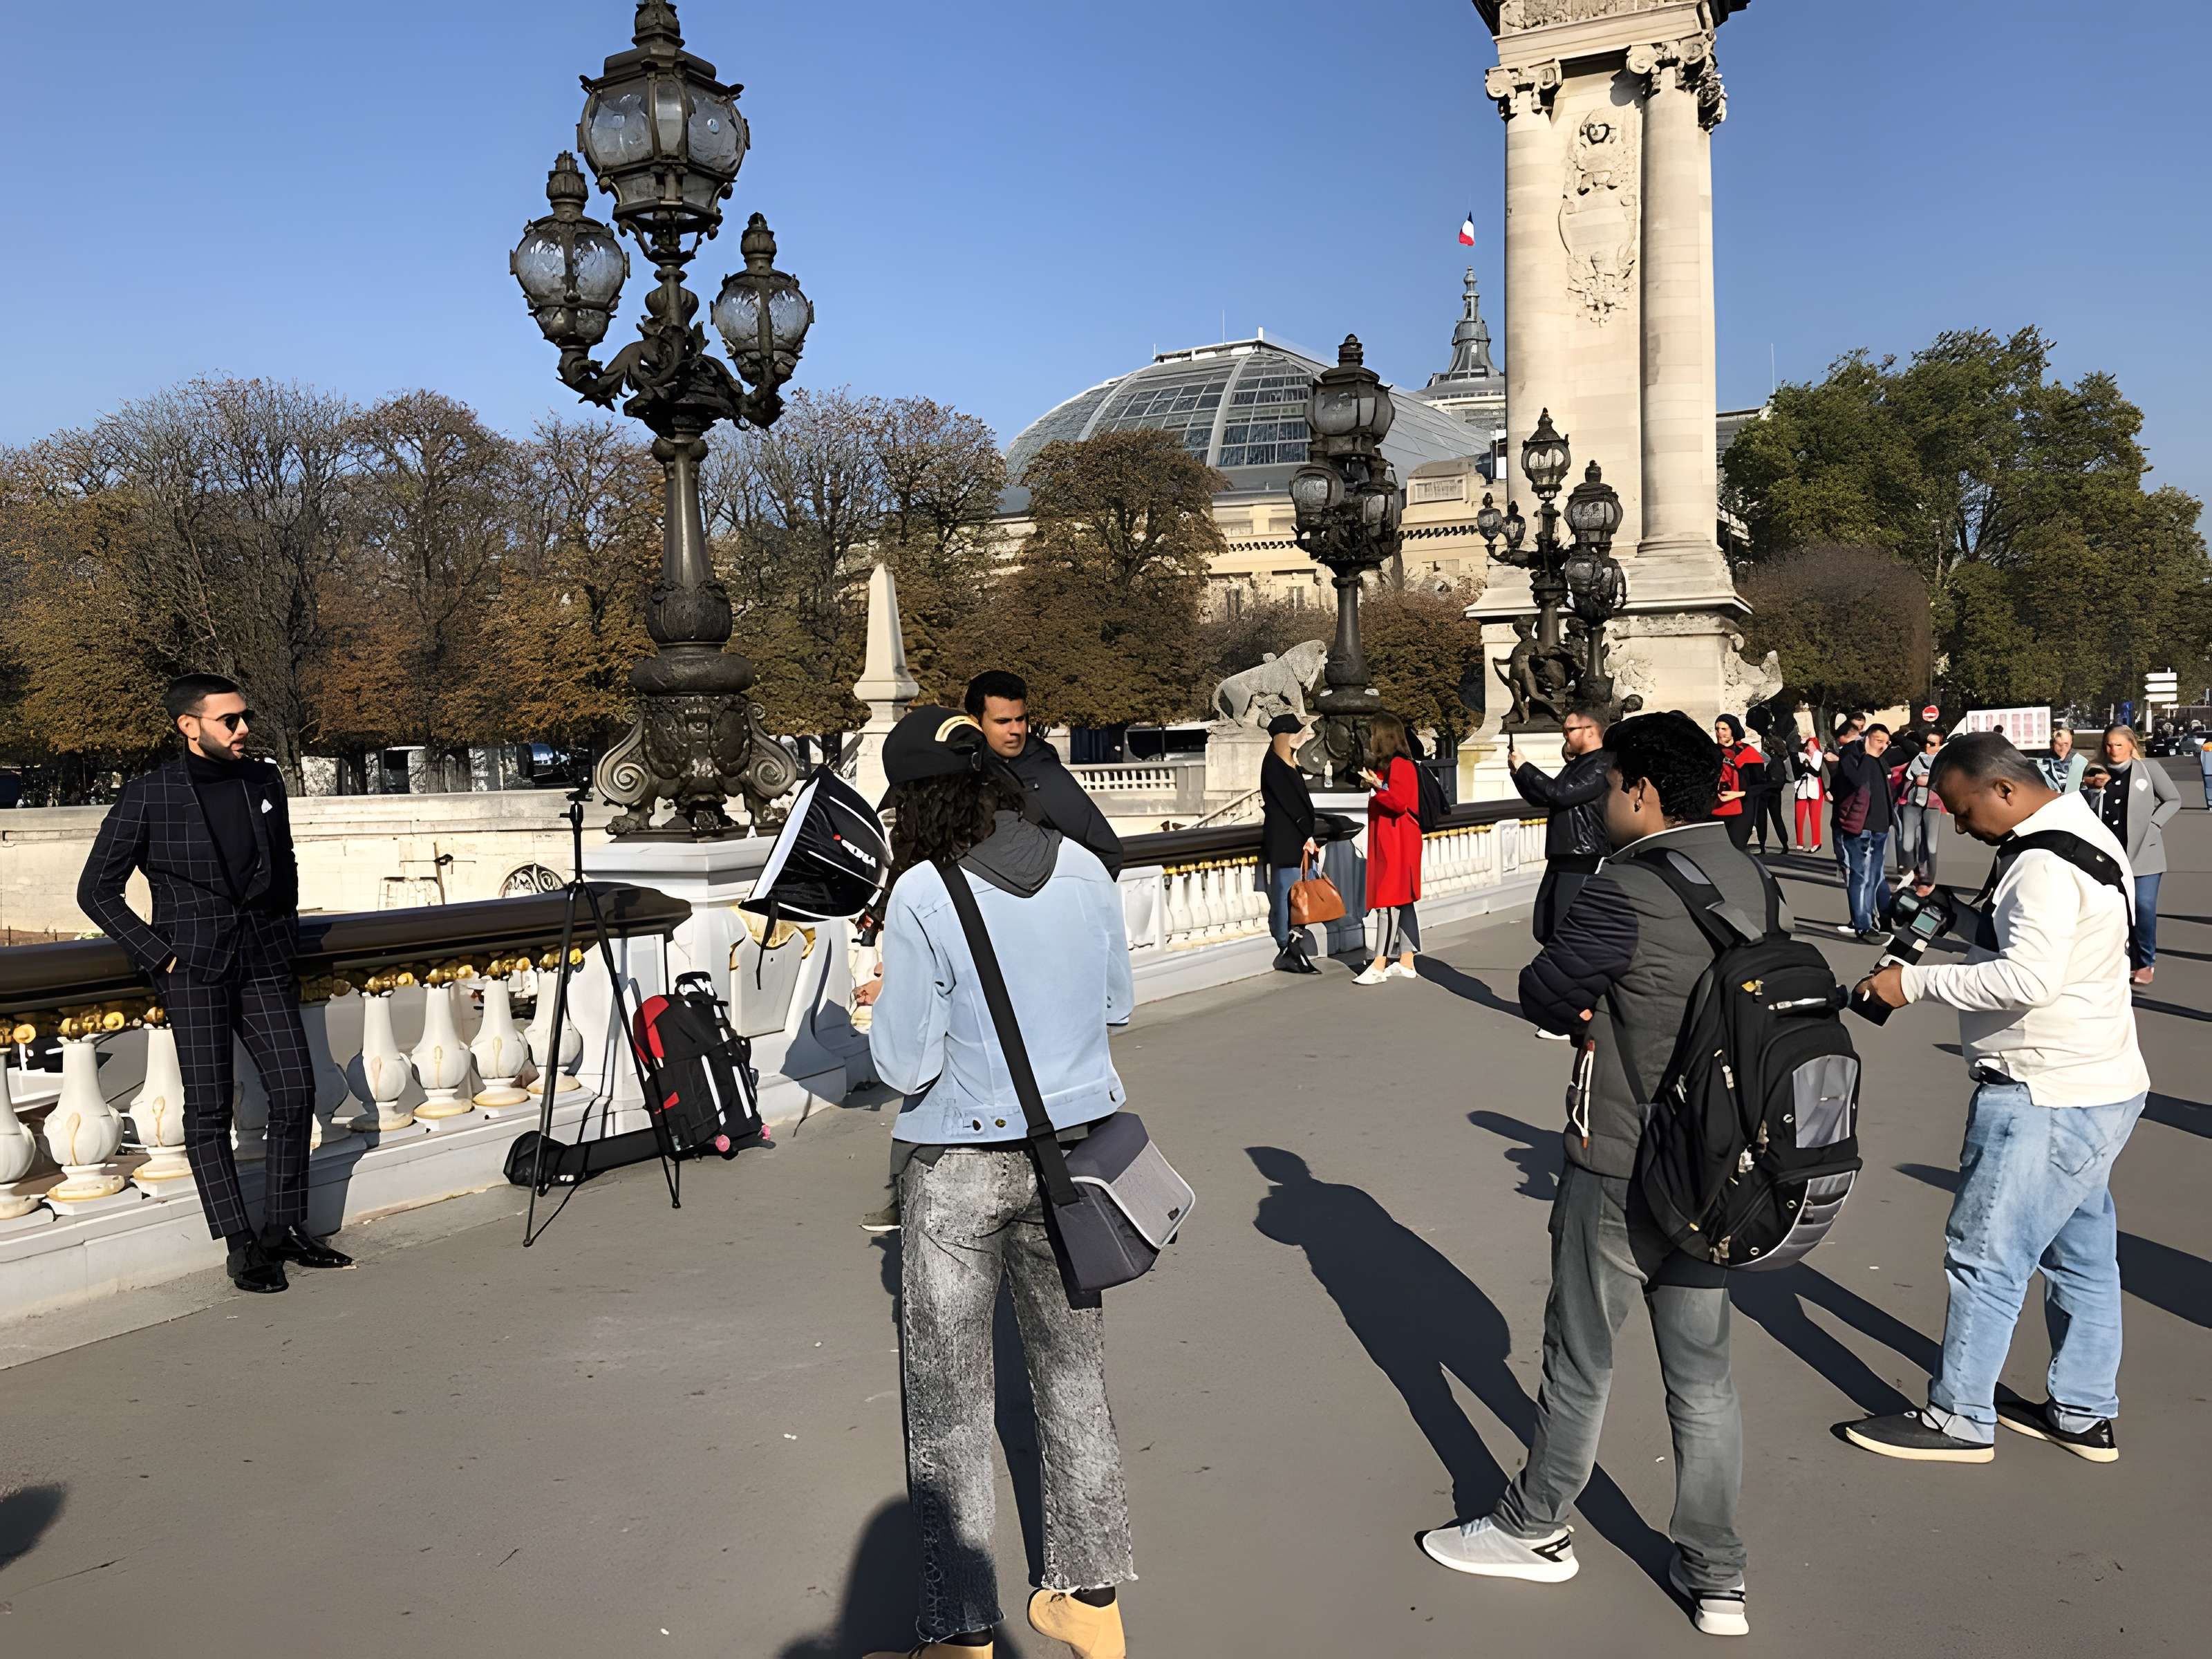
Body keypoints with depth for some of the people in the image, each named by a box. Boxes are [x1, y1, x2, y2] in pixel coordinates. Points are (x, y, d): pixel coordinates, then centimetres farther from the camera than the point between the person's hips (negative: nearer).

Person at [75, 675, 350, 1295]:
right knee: (209, 1109, -1)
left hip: (264, 964, 4)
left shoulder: (265, 782, 8)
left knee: (296, 1091, 0)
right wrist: (157, 953, -6)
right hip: (194, 970, -4)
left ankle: (284, 1230, 13)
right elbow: (96, 889, 0)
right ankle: (241, 1245, 6)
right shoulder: (147, 796, -5)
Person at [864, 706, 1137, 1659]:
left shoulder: (923, 896, -18)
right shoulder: (1081, 867, -2)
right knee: (1074, 1378, 18)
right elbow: (1117, 1003, 9)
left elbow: (907, 1066, -15)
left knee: (948, 1406, 10)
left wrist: (884, 1009, 3)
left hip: (962, 1166, -5)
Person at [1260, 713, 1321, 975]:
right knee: (1287, 893, -7)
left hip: (1297, 840, 9)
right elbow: (1287, 803, -13)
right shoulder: (1273, 765, -9)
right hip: (1283, 841, -9)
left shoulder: (1290, 765, 18)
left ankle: (1295, 950, 9)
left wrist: (1309, 837, 8)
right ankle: (1288, 951, -5)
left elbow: (1300, 802, 15)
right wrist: (1308, 835, -10)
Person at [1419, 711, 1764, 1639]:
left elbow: (1543, 992, -13)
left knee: (1581, 1359, 12)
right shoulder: (1756, 882, 2)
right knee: (1702, 1371, 15)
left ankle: (1536, 1530, 31)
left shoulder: (1626, 892, -22)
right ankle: (1716, 1577, 25)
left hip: (1619, 1171, -6)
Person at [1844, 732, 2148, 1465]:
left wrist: (1916, 982, -24)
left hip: (2048, 1100, -11)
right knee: (2080, 1254, 18)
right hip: (2095, 1088, 11)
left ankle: (1959, 1419, 10)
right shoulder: (2081, 834, 12)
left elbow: (2028, 977, -31)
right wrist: (1964, 918, 6)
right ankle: (2083, 1414, 30)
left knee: (1984, 1255, -1)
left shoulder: (2045, 866, -22)